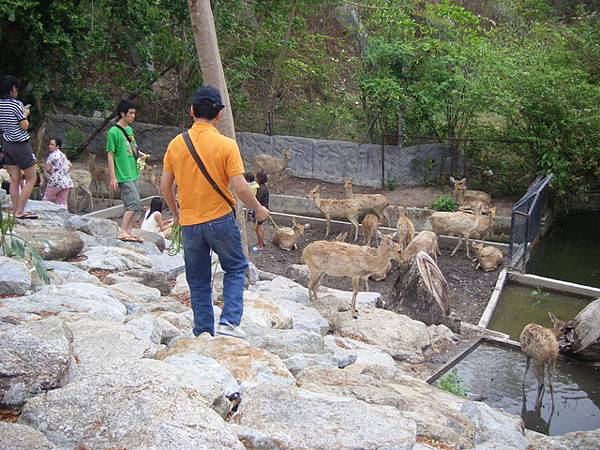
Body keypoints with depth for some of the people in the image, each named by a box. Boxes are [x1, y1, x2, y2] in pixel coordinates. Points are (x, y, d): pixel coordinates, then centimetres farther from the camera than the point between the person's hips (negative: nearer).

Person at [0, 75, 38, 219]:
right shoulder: (16, 104, -18)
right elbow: (25, 127, -16)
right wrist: (25, 115, 3)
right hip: (21, 144, -7)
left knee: (15, 179, 10)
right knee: (32, 178, 3)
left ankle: (16, 211, 12)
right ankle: (20, 211, -2)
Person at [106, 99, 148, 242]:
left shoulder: (130, 129, 13)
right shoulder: (113, 132, -11)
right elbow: (110, 155, -12)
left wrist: (140, 154, 5)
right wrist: (113, 177, -15)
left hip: (133, 174, 8)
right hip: (123, 176, -8)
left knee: (130, 205, 11)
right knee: (135, 203, -13)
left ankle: (129, 232, 17)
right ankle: (122, 232, -9)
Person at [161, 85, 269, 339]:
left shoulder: (176, 144, -1)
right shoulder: (226, 145, -12)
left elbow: (165, 186, 4)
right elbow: (239, 187, -16)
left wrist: (175, 213, 20)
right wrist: (258, 209, 2)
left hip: (189, 223, 3)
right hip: (220, 220, -3)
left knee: (198, 280, 15)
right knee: (235, 268, 17)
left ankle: (203, 332, 20)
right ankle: (229, 322, 3)